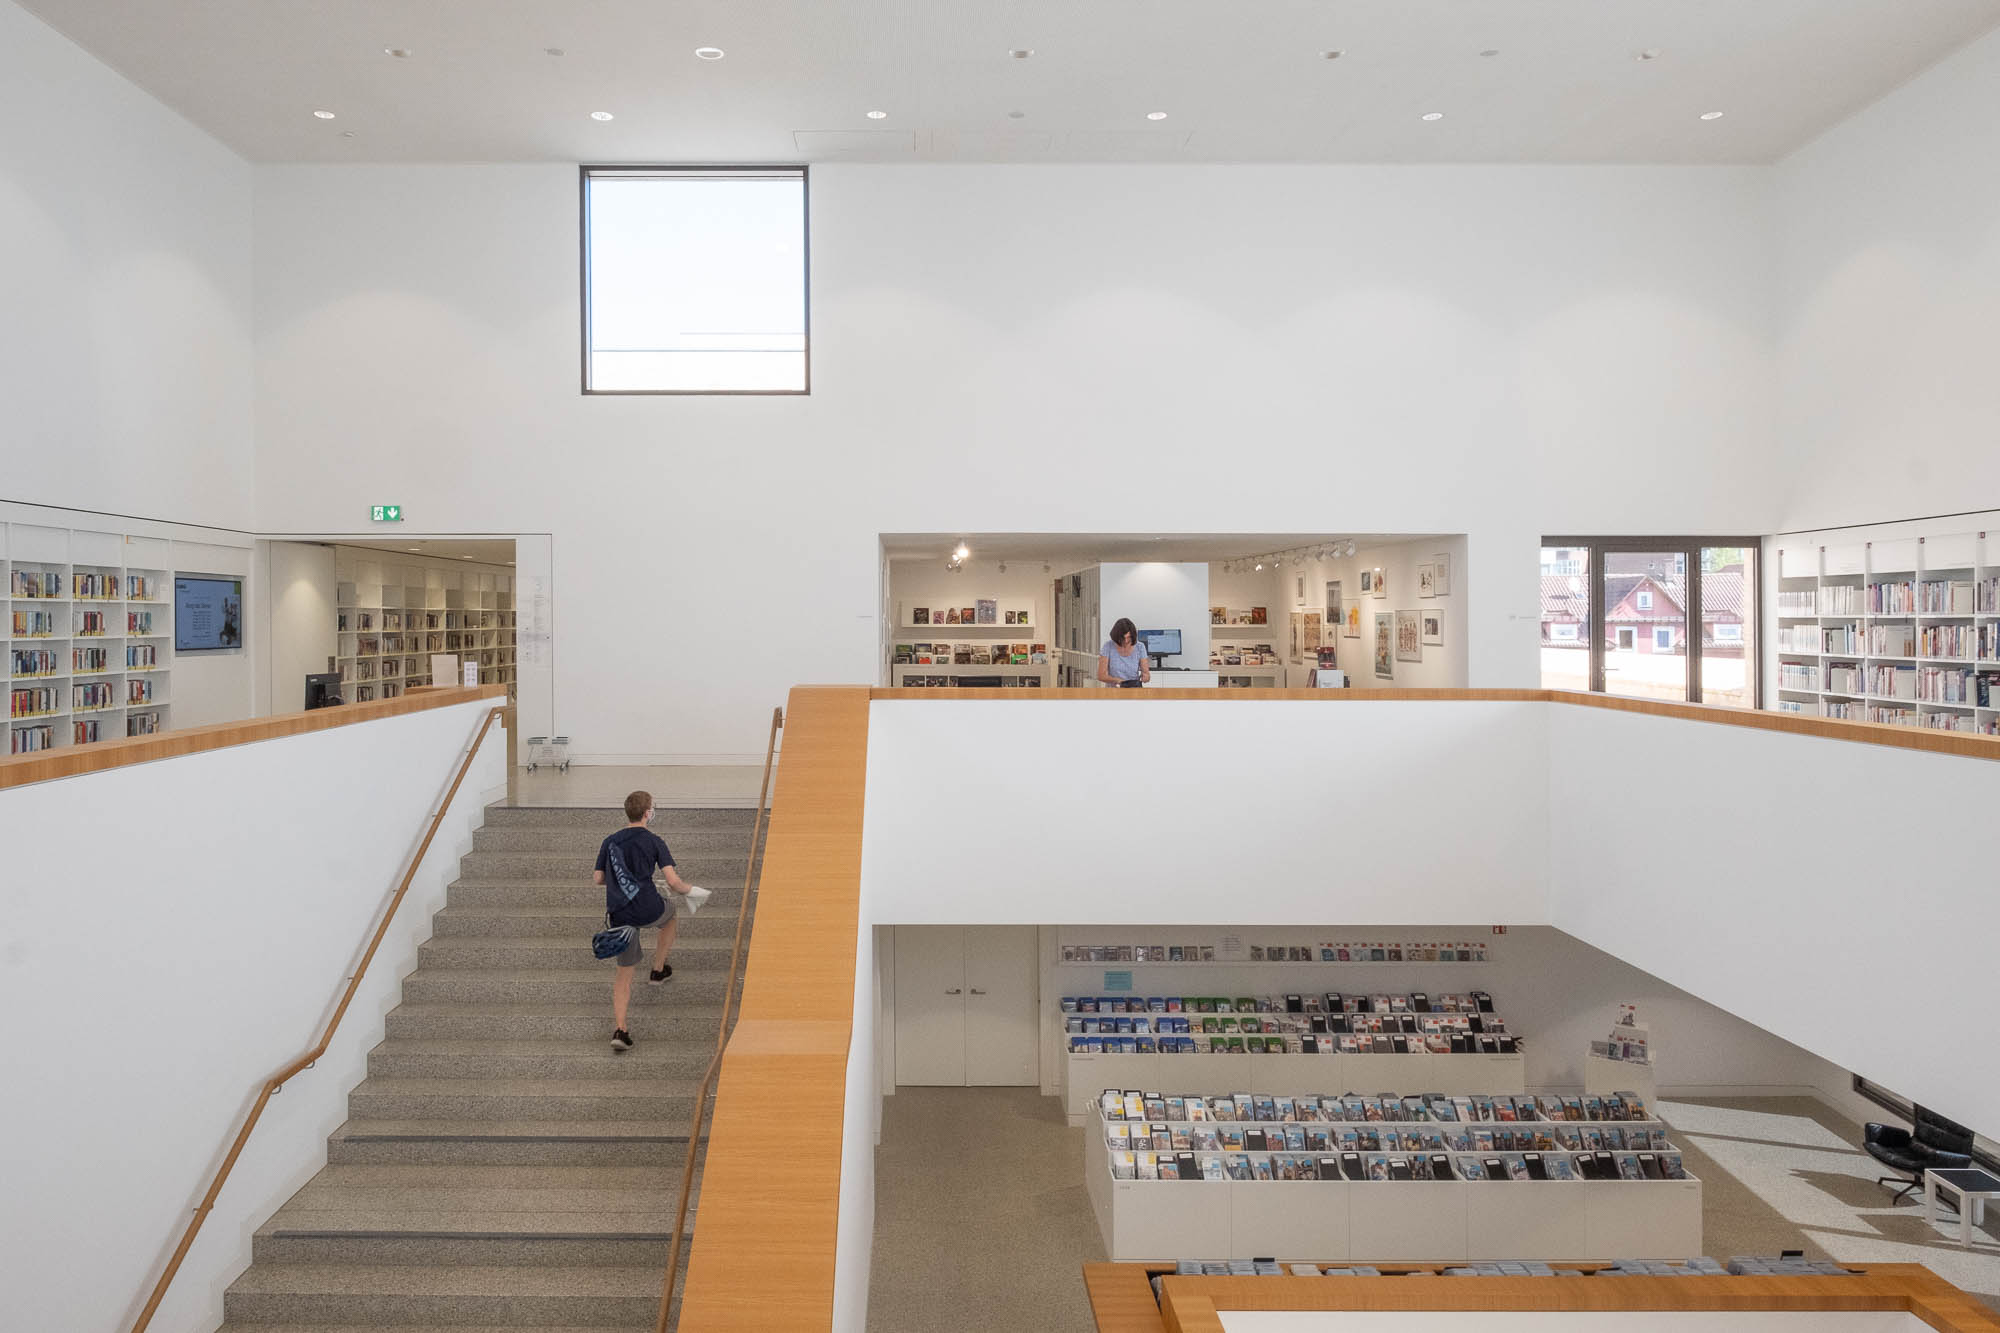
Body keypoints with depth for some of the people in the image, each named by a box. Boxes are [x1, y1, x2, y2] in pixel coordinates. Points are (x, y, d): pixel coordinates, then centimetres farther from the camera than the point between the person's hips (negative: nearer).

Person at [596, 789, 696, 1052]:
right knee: (670, 918, 33)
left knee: (625, 972, 12)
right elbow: (673, 881, -9)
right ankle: (658, 970, 37)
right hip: (647, 909, -4)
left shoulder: (610, 841, 12)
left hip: (619, 914, 4)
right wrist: (687, 890, 11)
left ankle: (619, 1029, 1)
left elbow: (597, 879, 16)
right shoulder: (653, 841, -3)